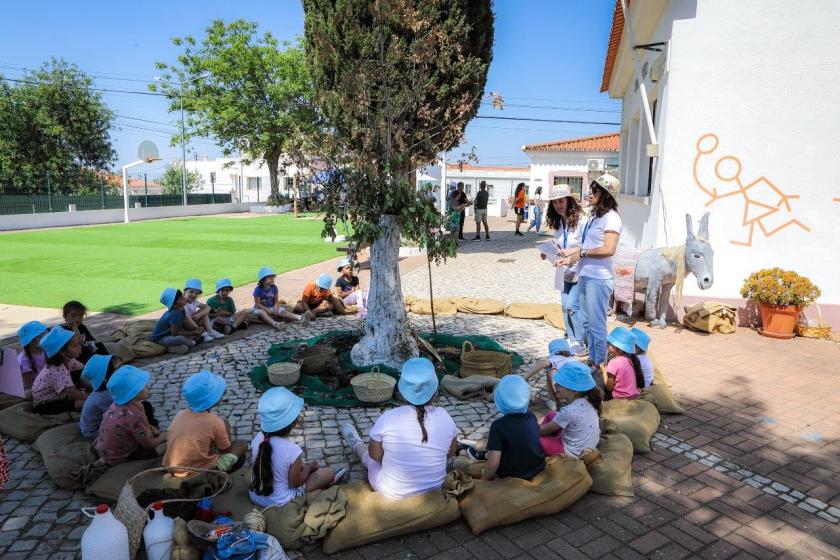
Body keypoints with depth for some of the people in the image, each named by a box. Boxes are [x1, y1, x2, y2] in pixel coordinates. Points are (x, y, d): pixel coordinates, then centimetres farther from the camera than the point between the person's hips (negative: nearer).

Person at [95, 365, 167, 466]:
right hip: (117, 458, -8)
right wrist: (162, 437, -3)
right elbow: (148, 444, -20)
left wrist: (151, 429, 0)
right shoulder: (135, 416, -34)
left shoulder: (119, 403, -10)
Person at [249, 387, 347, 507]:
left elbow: (255, 464, 4)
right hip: (279, 501, -6)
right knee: (328, 472, 10)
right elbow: (295, 483, -17)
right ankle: (328, 480, 39)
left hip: (255, 495, 6)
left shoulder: (258, 439, -15)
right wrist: (309, 467, 3)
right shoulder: (292, 450, -31)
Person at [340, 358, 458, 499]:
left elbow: (375, 456, -8)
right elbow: (451, 454, 0)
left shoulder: (388, 418, -25)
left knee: (370, 457, 29)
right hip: (434, 489, 2)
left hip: (391, 493, -2)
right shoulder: (444, 417, -18)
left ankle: (356, 445, 60)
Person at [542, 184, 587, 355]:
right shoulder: (558, 222, 7)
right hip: (564, 271, 8)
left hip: (579, 271, -7)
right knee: (565, 306, 10)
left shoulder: (580, 220, -17)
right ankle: (572, 341, 22)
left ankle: (582, 344, 4)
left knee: (572, 306, -10)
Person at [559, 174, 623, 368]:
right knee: (587, 321, 17)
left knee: (597, 324, 0)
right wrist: (571, 257, 8)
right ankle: (592, 359, 30)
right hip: (585, 275, 9)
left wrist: (581, 252, -14)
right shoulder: (594, 216, 14)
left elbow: (608, 249, -21)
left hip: (598, 278, -9)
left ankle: (600, 364, 13)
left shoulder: (611, 218, -13)